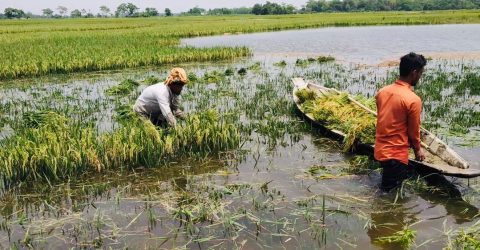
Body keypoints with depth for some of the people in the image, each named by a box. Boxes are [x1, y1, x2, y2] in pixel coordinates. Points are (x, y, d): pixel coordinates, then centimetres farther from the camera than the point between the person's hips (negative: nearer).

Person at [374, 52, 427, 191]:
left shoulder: (382, 92, 2)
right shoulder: (413, 100, -20)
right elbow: (413, 131, -9)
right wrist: (418, 149, 12)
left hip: (379, 150, 8)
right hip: (396, 155, -8)